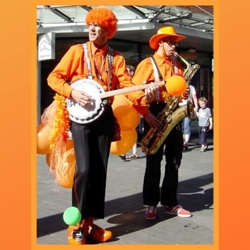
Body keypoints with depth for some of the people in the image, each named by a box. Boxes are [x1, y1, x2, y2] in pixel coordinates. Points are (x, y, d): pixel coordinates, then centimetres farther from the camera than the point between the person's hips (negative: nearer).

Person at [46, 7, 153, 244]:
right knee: (84, 168, -13)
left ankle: (90, 221, 17)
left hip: (105, 116, 3)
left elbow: (126, 84, -2)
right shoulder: (77, 51, 3)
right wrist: (72, 92, -16)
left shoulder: (116, 57, 10)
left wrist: (143, 98, -21)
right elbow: (54, 77, 1)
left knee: (100, 171, 5)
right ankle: (76, 223, 3)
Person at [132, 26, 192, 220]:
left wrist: (185, 94, -3)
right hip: (155, 115, -5)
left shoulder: (177, 65, 15)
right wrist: (146, 114, -18)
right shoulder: (147, 64, -3)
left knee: (174, 162, 7)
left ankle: (170, 203, 18)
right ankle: (151, 204, 10)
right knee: (154, 163, -1)